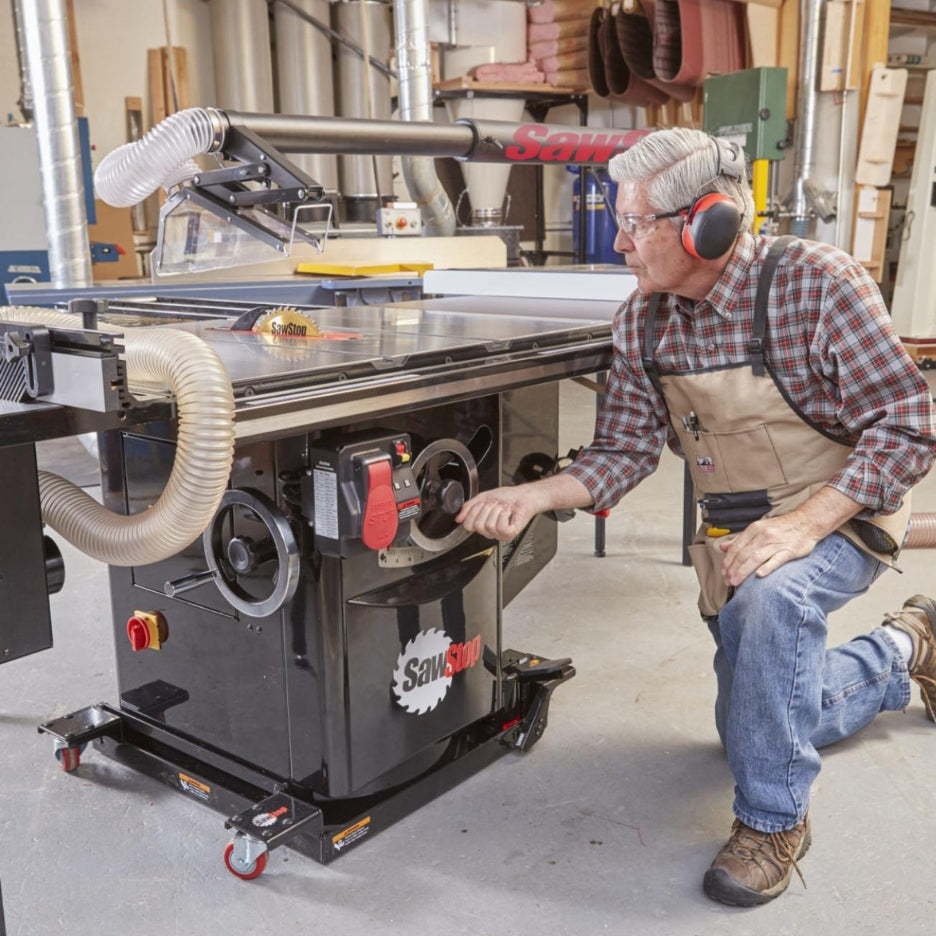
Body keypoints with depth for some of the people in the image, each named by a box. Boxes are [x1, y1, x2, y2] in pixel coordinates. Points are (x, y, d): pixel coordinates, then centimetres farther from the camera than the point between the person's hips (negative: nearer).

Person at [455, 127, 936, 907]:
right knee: (752, 722, 18)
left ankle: (774, 819, -16)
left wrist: (804, 522, -34)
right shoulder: (643, 321, -9)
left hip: (842, 513, -6)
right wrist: (533, 495, -24)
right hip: (736, 534, 6)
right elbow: (624, 452, -8)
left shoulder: (816, 283, -25)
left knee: (769, 600, -40)